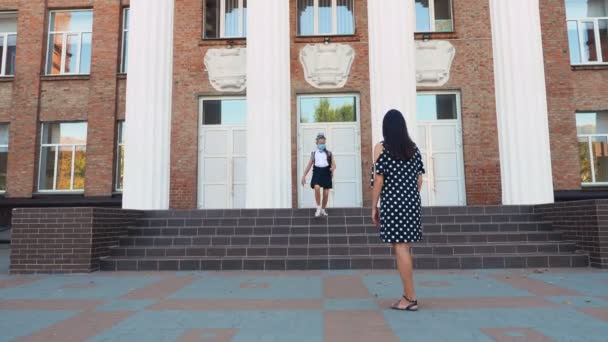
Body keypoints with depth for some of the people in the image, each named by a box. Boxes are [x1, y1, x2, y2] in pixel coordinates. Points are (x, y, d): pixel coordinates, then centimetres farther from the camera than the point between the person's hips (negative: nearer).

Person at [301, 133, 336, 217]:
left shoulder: (329, 153, 9)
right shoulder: (313, 153, 10)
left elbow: (333, 164, 7)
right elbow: (309, 165, 12)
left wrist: (332, 168, -18)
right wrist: (304, 176, 7)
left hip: (326, 173, 1)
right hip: (317, 173, -1)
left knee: (326, 193, 1)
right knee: (317, 188, -26)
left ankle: (323, 209, 25)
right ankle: (318, 207, -9)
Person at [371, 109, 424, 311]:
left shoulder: (381, 148, -4)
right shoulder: (414, 148, 11)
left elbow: (379, 179, -7)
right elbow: (419, 178, 10)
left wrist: (374, 206, -2)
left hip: (392, 202, -6)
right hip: (411, 202, 6)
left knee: (400, 248, -2)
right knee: (404, 248, 12)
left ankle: (411, 298, 1)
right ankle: (408, 295, 17)